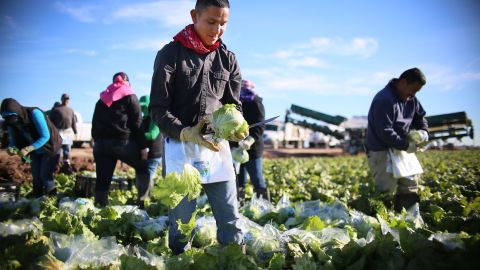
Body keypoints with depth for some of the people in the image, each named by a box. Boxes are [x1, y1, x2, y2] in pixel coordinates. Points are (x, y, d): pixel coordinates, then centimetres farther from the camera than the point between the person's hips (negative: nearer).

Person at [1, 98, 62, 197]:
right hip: (35, 151, 6)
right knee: (36, 177, 7)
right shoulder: (11, 123, -14)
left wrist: (28, 149, -42)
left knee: (45, 175, -9)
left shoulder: (34, 113, -33)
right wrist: (10, 148, -31)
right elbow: (13, 140, -5)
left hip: (50, 147, -6)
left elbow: (45, 136, -33)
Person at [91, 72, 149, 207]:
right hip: (123, 142, -4)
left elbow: (94, 125, 20)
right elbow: (137, 124, -2)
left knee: (102, 180, 4)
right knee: (142, 167, 13)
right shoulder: (130, 97, 6)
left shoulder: (101, 100, 22)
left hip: (101, 144, 5)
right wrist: (142, 146, -2)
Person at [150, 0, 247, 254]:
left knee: (231, 221, 5)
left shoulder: (228, 59, 8)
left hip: (217, 146, 3)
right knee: (182, 223, 3)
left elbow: (234, 105, 12)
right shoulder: (171, 53, -3)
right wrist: (185, 132, -21)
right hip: (179, 145, -3)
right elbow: (158, 109, -5)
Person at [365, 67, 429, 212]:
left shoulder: (411, 99, 5)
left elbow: (420, 117, 20)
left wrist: (423, 131, -1)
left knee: (410, 184, 14)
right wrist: (406, 145, -25)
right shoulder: (384, 100, -24)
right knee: (386, 189, -12)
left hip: (400, 148, 9)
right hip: (381, 151, -9)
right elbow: (385, 132, -28)